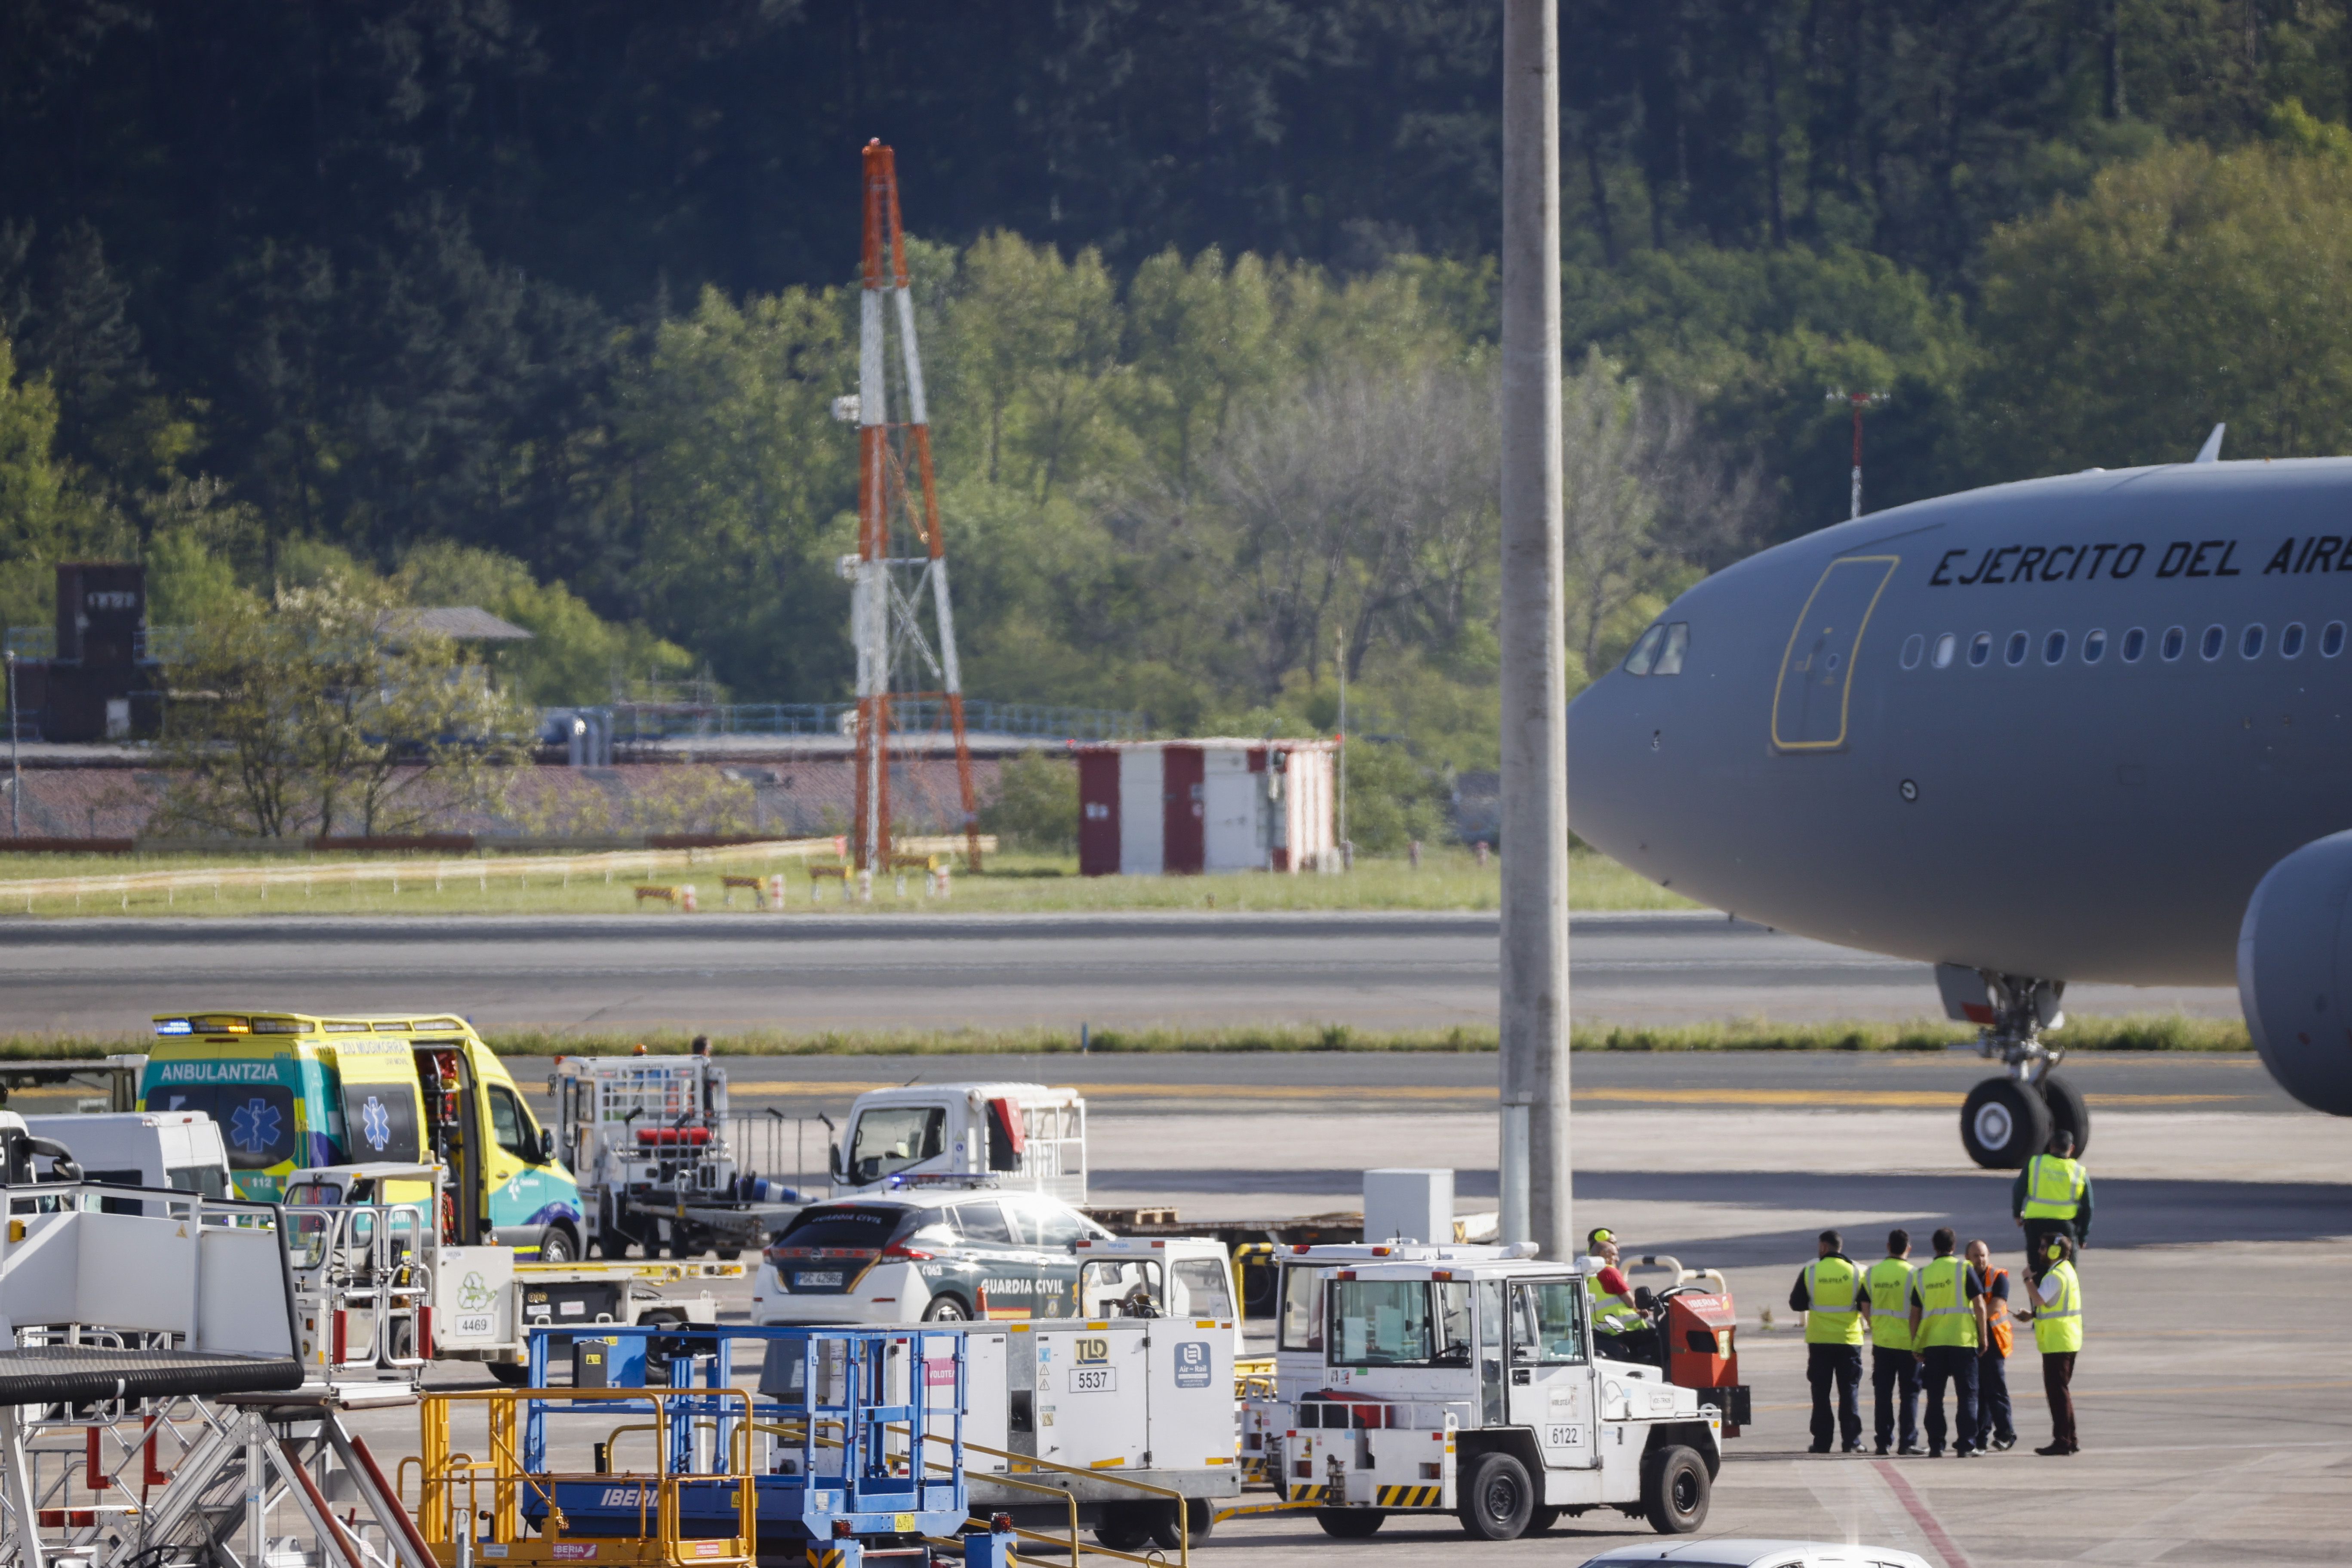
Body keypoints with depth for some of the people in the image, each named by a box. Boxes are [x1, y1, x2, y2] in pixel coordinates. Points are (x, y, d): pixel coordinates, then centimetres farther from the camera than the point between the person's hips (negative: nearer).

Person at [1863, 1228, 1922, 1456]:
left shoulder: (1872, 1273, 1)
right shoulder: (1912, 1274, -11)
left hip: (1881, 1341, 3)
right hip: (1907, 1342, -3)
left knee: (1883, 1393, 8)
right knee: (1909, 1393, 4)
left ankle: (1884, 1441, 7)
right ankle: (1908, 1441, 0)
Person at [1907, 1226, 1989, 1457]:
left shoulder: (1922, 1276, 5)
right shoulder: (1963, 1270, -4)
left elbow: (1915, 1314, 7)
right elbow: (1979, 1306, -7)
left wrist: (1916, 1345, 14)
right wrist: (1983, 1336, 3)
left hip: (1932, 1343, 3)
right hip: (1962, 1341, -3)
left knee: (1935, 1397, 8)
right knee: (1966, 1395, 2)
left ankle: (1936, 1446, 6)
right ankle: (1966, 1445, -3)